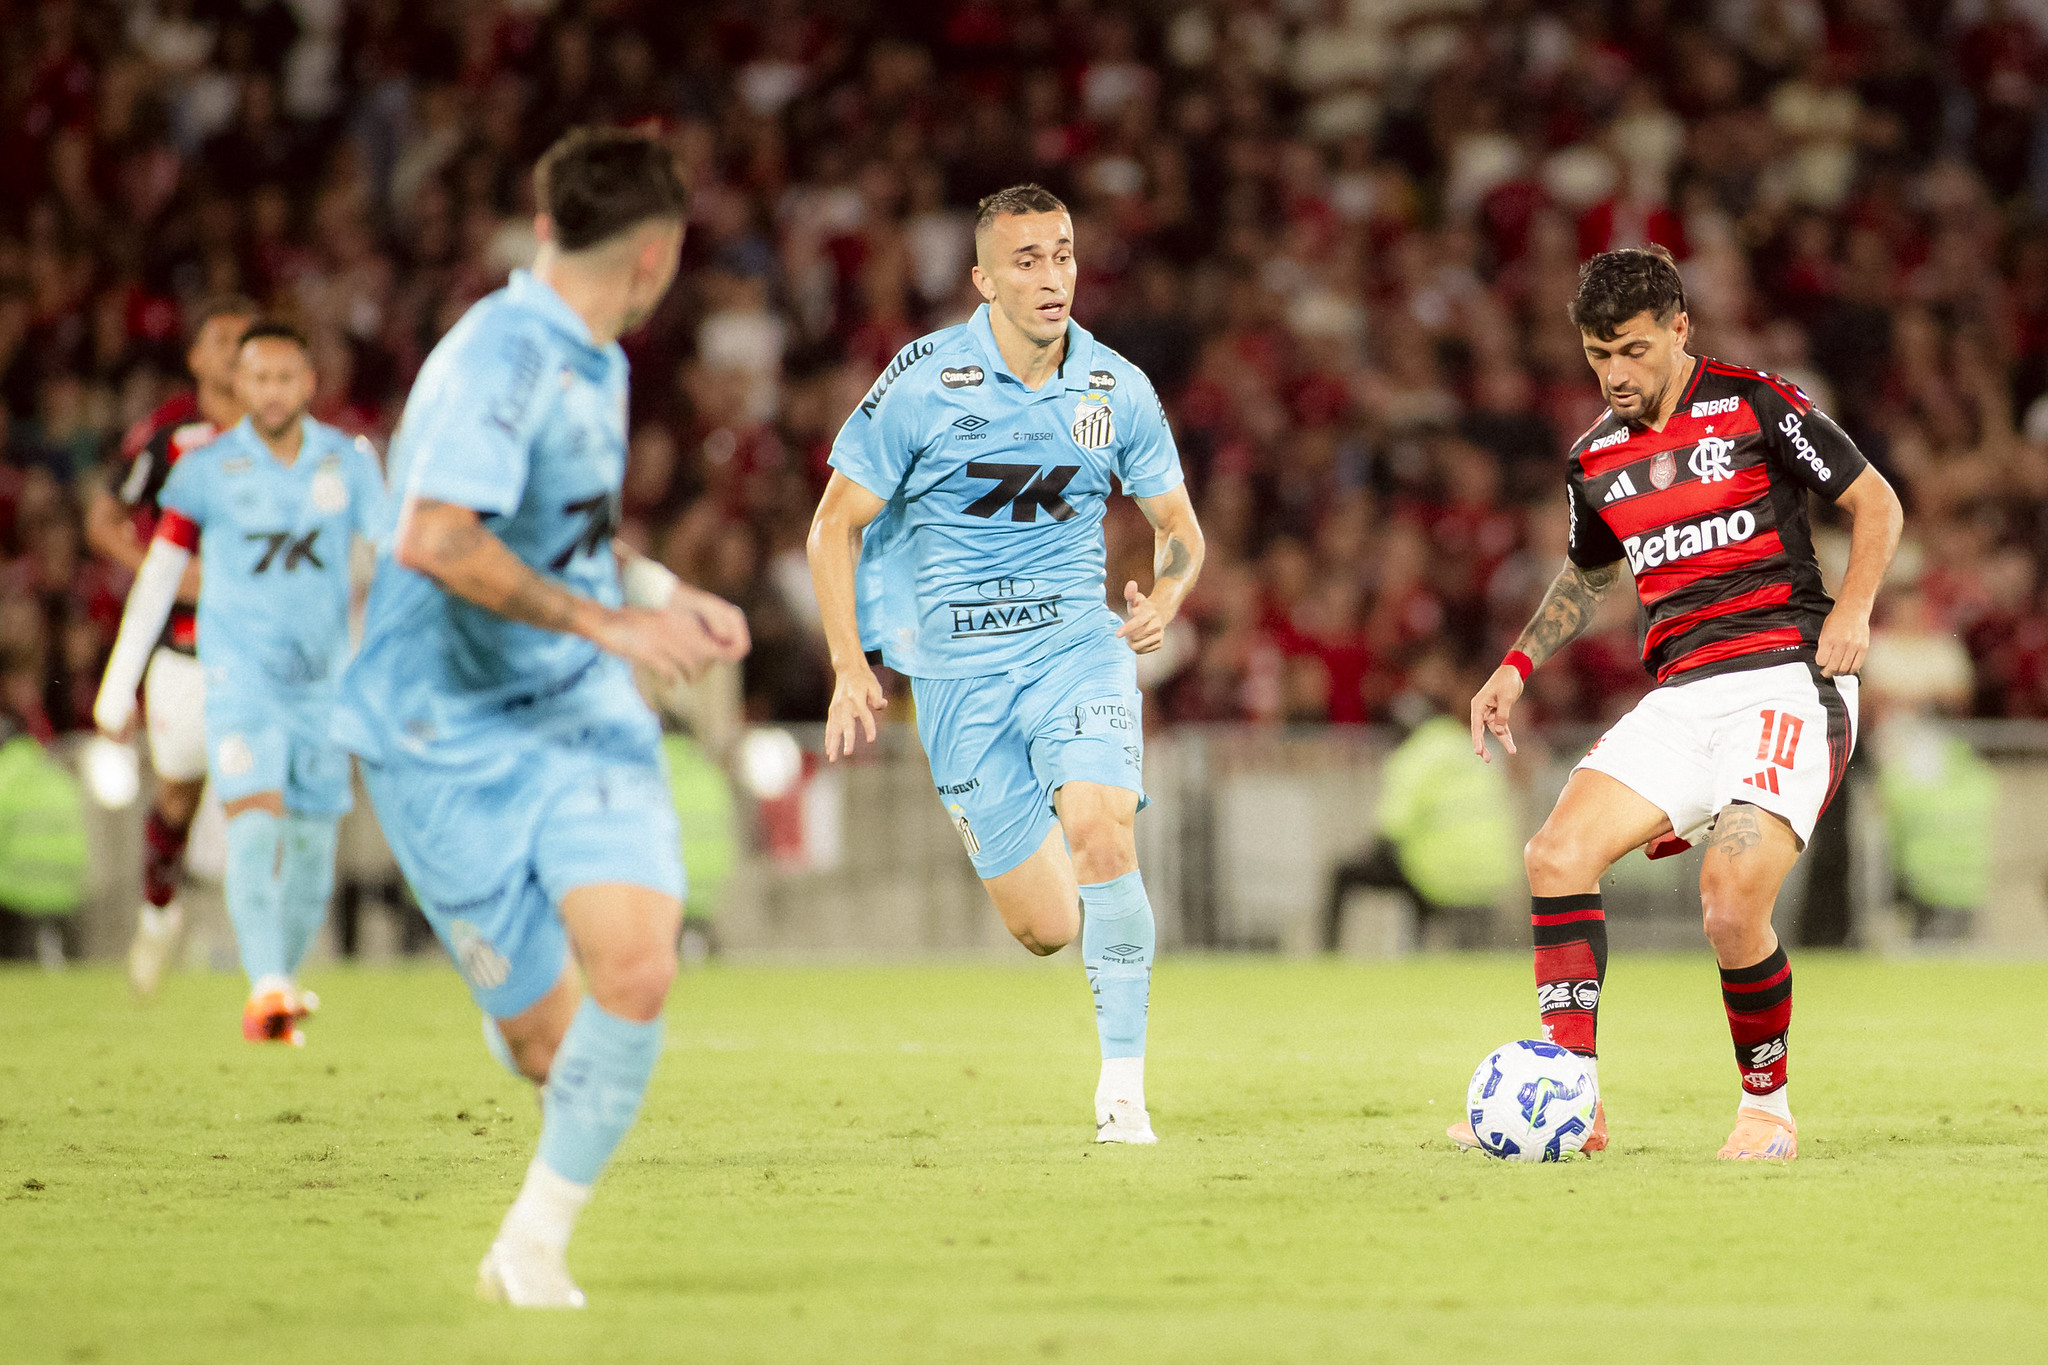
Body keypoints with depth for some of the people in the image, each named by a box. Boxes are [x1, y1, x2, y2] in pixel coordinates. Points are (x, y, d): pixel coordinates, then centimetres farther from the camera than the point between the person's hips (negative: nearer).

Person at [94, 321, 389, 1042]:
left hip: (322, 679, 3)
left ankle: (283, 984, 25)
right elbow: (158, 574, 2)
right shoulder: (207, 469, -3)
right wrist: (120, 681, 3)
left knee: (312, 846, 7)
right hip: (240, 674, -3)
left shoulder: (349, 461, 2)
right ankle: (266, 990, -33)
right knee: (257, 819, -22)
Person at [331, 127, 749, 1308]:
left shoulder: (597, 364, 13)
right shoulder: (502, 358, -18)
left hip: (583, 721, 7)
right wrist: (610, 621, -26)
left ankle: (537, 1239, 5)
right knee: (546, 1038, -4)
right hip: (449, 742, -7)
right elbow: (436, 541, -31)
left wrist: (662, 592, 15)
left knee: (637, 972, -16)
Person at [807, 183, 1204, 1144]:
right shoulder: (921, 385, -8)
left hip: (1078, 645, 1)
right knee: (1047, 929, -3)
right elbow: (834, 526, -1)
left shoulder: (1117, 391, 0)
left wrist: (1164, 599, -9)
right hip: (958, 672, -1)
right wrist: (850, 668, -10)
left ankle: (1123, 1088, -15)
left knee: (1100, 833, -26)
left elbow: (1177, 525, 13)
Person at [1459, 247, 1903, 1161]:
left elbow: (1875, 502, 4)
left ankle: (1767, 1107, 1)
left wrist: (1852, 609, -11)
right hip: (1680, 698, 6)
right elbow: (1586, 578, 32)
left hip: (1787, 680, -6)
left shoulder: (1754, 405, -2)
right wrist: (1518, 666, 18)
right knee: (1557, 855, -13)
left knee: (1731, 898, -22)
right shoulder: (1595, 460, 14)